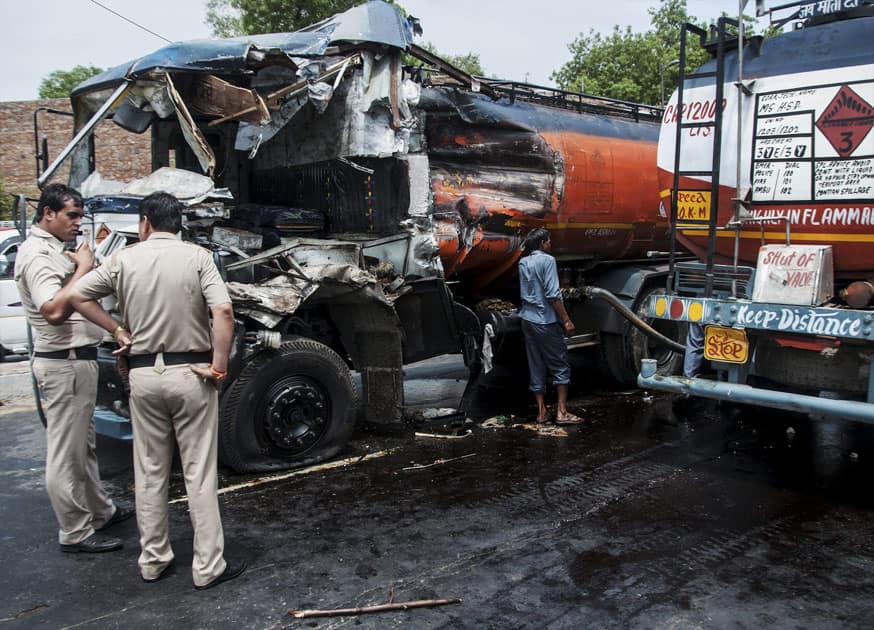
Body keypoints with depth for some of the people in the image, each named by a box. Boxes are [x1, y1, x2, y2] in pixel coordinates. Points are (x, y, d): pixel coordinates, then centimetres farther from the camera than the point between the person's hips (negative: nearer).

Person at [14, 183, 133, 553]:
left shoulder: (55, 249, 14)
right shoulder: (37, 254, -16)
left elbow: (78, 297, 24)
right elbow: (54, 311, -29)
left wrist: (82, 264, 8)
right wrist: (82, 268, -22)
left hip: (78, 359, 11)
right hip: (64, 363, -11)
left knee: (83, 445, 20)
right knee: (66, 453, 0)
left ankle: (100, 512, 34)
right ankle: (75, 533, 10)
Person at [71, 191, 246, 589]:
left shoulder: (124, 259, 2)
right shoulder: (197, 257, -6)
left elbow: (78, 295, 7)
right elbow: (223, 311, -18)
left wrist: (117, 330, 9)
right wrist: (219, 366, -11)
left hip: (143, 374, 3)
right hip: (190, 373, -2)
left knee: (149, 473, 15)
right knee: (199, 473, 4)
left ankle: (153, 561, 25)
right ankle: (208, 566, 10)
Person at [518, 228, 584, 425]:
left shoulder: (522, 263, 11)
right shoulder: (547, 260, -10)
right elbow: (553, 294, -17)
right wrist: (566, 320, -14)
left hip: (527, 319, 7)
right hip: (546, 321, -7)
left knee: (536, 366, 9)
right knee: (560, 366, 1)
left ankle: (541, 411, 12)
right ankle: (562, 412, -1)